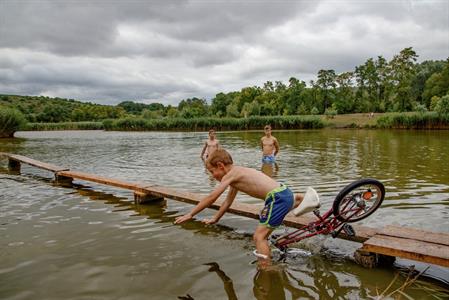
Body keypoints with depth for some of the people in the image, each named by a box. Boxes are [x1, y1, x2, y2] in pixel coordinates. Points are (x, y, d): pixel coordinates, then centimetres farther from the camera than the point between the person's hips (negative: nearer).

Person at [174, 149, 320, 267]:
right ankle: (305, 199, 35)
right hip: (285, 192, 10)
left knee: (259, 236, -11)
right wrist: (215, 219, 35)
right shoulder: (236, 174, 19)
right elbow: (228, 200, 29)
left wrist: (189, 215, -3)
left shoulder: (231, 174, -8)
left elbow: (211, 198, -10)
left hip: (278, 197, -10)